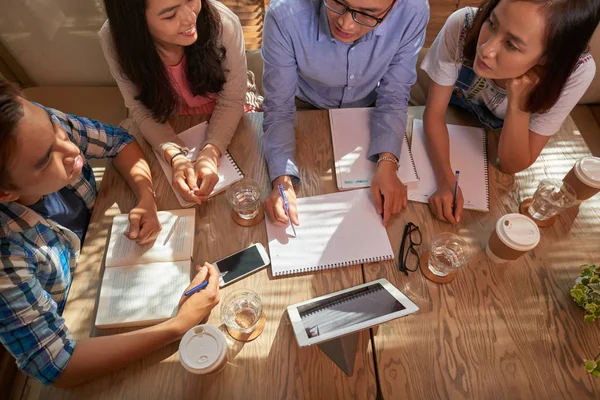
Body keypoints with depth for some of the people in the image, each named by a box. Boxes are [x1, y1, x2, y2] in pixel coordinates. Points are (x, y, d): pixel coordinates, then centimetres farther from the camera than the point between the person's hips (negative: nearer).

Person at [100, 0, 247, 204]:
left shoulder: (224, 24, -31)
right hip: (169, 130, 1)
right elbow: (142, 110, -15)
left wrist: (210, 154, -35)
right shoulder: (114, 40, -26)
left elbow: (231, 101, -20)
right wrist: (176, 157, -33)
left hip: (224, 125, 0)